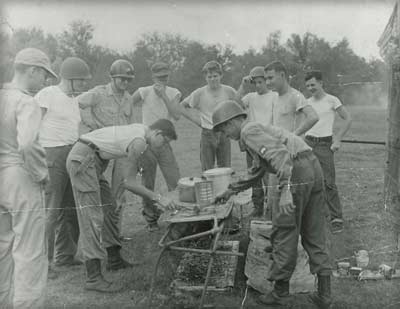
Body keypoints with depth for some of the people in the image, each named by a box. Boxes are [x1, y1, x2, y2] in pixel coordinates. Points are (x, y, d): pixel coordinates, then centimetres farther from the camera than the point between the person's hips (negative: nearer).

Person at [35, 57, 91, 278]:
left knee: (71, 209, 12)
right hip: (51, 156, -8)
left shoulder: (73, 101, 18)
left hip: (72, 156, 9)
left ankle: (64, 255, 26)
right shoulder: (47, 94, -8)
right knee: (50, 210, -7)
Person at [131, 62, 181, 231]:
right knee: (148, 184, 5)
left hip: (164, 143, 2)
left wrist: (163, 95, -20)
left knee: (175, 181, -3)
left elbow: (176, 116, -13)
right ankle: (151, 219, 19)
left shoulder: (174, 93, 2)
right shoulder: (144, 92, -3)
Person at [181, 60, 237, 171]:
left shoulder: (229, 91, -1)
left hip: (224, 134, 1)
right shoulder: (199, 93, -5)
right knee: (207, 171, 4)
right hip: (207, 134, -1)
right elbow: (181, 107, 4)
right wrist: (196, 119, -2)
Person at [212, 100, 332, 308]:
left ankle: (280, 292, 15)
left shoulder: (249, 131, -1)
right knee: (313, 234, 14)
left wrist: (285, 190, -27)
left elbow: (278, 153, -19)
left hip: (297, 173, -9)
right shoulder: (261, 130, 30)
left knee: (284, 232, 4)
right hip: (313, 168, 9)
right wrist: (232, 191, 43)